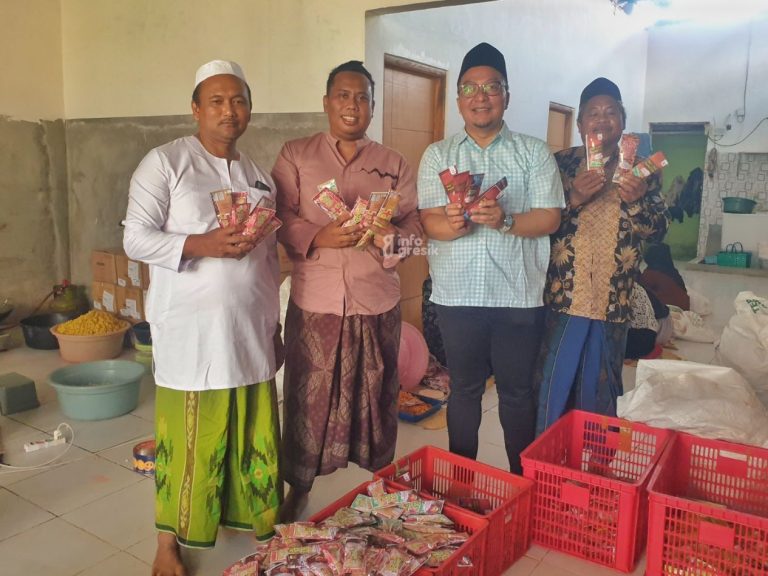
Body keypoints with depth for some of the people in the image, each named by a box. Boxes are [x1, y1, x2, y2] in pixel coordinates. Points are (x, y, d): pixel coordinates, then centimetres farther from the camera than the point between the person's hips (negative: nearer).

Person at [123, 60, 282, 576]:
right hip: (192, 334, -5)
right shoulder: (165, 162, -4)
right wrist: (203, 245, -23)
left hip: (251, 332, 5)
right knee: (190, 440, 3)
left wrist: (274, 321, 15)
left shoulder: (259, 175, 14)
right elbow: (136, 239, -9)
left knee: (255, 437, 12)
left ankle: (257, 523, 32)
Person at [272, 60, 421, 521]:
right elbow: (280, 219, -2)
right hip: (315, 300, -1)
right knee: (309, 396, 5)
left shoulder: (394, 164, 12)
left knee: (375, 395, 9)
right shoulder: (295, 156, 8)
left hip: (377, 302, 1)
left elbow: (414, 224, 5)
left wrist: (391, 237, -16)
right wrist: (319, 237, -19)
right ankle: (299, 487, 25)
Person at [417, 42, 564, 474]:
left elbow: (550, 218, -3)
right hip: (457, 292, 1)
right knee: (464, 389, 13)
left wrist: (506, 220, -22)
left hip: (518, 293, -1)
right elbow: (428, 219, -1)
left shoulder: (534, 152, 6)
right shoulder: (438, 155, 9)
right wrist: (450, 223, -24)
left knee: (517, 391, 9)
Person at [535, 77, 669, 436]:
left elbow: (658, 231, 5)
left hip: (613, 300, 2)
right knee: (553, 388, 3)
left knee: (600, 393, 12)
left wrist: (636, 201, -14)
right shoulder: (559, 164, 3)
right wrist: (574, 199, -19)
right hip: (562, 296, -1)